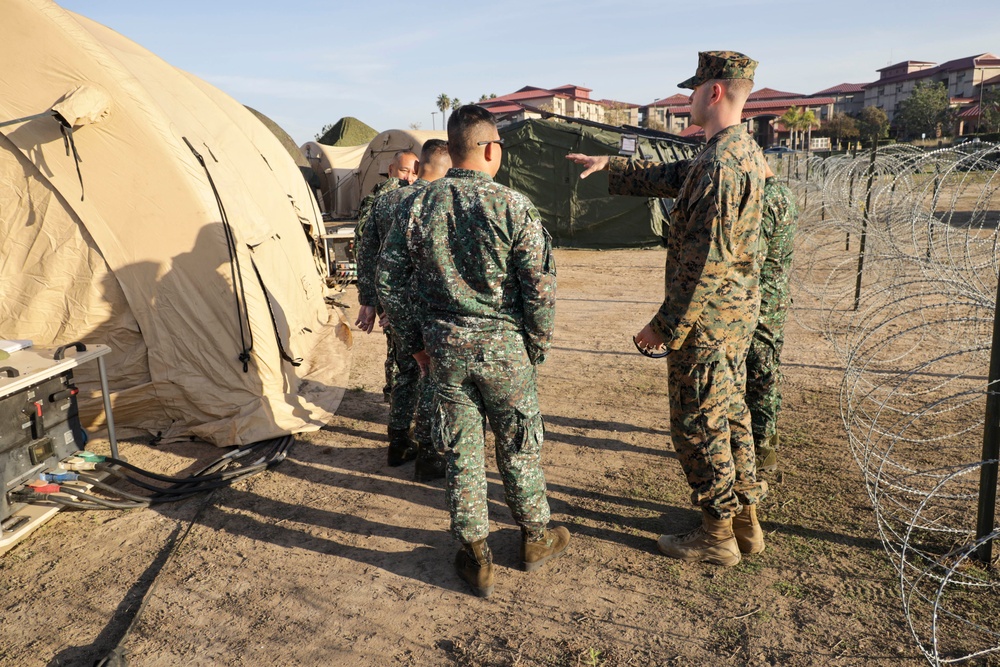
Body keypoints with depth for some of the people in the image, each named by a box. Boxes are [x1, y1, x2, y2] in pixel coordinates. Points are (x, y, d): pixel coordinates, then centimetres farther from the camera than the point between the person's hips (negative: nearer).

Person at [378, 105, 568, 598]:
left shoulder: (420, 204, -2)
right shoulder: (512, 205, -12)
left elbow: (389, 276, 1)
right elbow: (540, 285, -12)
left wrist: (413, 340, 11)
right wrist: (538, 345, 3)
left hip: (445, 348, 2)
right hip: (503, 345, -2)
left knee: (461, 451, 13)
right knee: (518, 446, 16)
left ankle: (475, 556, 23)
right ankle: (535, 538, 33)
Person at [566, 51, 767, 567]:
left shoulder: (719, 164, -23)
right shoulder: (743, 149, 10)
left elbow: (706, 262, -26)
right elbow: (672, 177, 22)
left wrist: (666, 326, -19)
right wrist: (610, 166, 24)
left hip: (705, 319, -10)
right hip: (736, 314, 10)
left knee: (697, 427, 3)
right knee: (729, 415, 19)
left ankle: (717, 537, 17)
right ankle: (746, 522, 31)